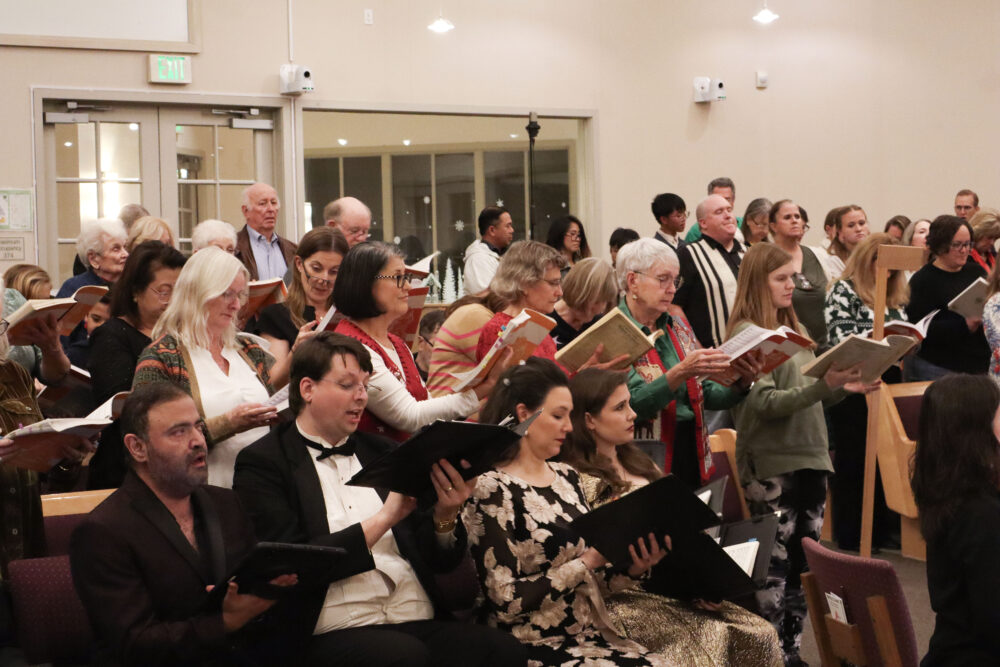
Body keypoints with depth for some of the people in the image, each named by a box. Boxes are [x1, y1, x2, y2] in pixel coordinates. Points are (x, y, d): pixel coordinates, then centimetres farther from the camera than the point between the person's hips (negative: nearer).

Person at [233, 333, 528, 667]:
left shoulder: (384, 452, 19)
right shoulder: (262, 463, 4)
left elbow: (441, 560, 17)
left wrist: (445, 517, -4)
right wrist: (383, 518, -11)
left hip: (421, 625, 5)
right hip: (334, 635, -5)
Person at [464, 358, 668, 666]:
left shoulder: (566, 477, 10)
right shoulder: (492, 489, -11)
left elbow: (590, 581, 13)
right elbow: (506, 602, -16)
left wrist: (632, 568, -5)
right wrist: (586, 562, -15)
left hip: (589, 634, 7)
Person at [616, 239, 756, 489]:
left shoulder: (678, 325, 12)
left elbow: (707, 395, 11)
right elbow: (633, 403, -21)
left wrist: (740, 384, -8)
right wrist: (680, 373, -32)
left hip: (693, 455, 6)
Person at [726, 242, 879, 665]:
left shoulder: (794, 331, 15)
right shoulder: (745, 333, -8)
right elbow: (765, 402, -17)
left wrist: (842, 387, -2)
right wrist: (822, 386, -27)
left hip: (810, 457, 8)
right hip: (771, 464, -8)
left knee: (803, 564, 11)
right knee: (775, 566, -4)